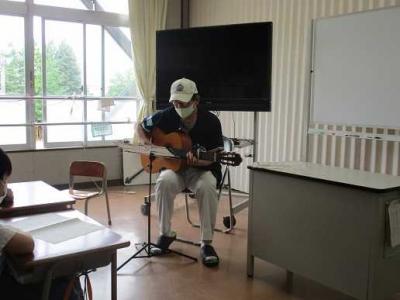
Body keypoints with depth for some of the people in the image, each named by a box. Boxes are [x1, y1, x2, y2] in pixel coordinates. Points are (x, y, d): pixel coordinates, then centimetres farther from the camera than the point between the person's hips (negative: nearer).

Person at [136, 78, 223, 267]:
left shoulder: (211, 122, -13)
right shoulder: (166, 116, -6)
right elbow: (140, 127, 11)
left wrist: (196, 161, -33)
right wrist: (149, 144, -8)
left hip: (202, 169, -2)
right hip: (173, 167, 2)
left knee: (206, 187, -36)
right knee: (164, 182, -33)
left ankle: (206, 243, -22)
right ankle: (166, 234, -11)